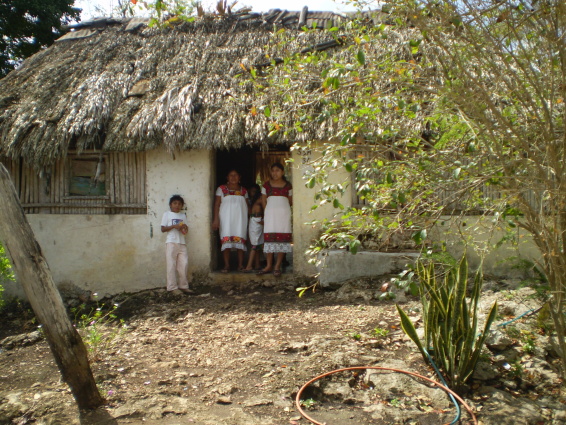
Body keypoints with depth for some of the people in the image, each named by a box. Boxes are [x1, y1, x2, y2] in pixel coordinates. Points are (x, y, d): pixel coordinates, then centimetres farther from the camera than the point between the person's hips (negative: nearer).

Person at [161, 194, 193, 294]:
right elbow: (163, 229, -3)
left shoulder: (183, 215, 16)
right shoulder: (167, 214, 3)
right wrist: (174, 226, -16)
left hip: (182, 243, 4)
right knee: (171, 265, -3)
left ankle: (183, 286, 12)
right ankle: (172, 287, 2)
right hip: (171, 242, -4)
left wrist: (185, 228, -6)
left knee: (184, 265, 3)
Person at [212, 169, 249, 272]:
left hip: (240, 218, 2)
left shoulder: (243, 190, 15)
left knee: (240, 240, -4)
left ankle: (240, 265, 3)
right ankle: (226, 265, -2)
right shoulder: (222, 188, 8)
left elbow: (247, 206, 15)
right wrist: (216, 219, -7)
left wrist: (247, 220, 6)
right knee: (226, 241, -7)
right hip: (226, 218, -1)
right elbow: (217, 204, 2)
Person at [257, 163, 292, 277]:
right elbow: (263, 200, 12)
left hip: (284, 213, 0)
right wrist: (268, 211, 5)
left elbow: (291, 201, 13)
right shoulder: (266, 185, 9)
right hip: (270, 213, 1)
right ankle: (269, 265, 3)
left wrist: (282, 207, 6)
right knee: (269, 238, -3)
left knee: (282, 238, -4)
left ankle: (277, 266, 0)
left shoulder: (288, 185, 7)